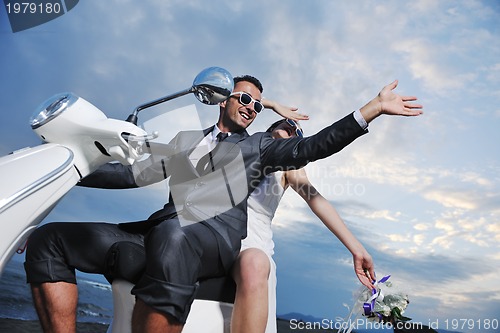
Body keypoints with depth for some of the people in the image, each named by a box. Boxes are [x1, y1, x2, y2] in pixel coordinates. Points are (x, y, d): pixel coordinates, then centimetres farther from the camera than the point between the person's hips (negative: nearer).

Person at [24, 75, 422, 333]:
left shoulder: (258, 145, 20)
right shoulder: (184, 141, 30)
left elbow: (310, 147, 6)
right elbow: (134, 173, 30)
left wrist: (374, 108, -1)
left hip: (217, 235, -4)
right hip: (160, 234, 5)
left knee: (171, 239, -41)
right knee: (48, 239, -8)